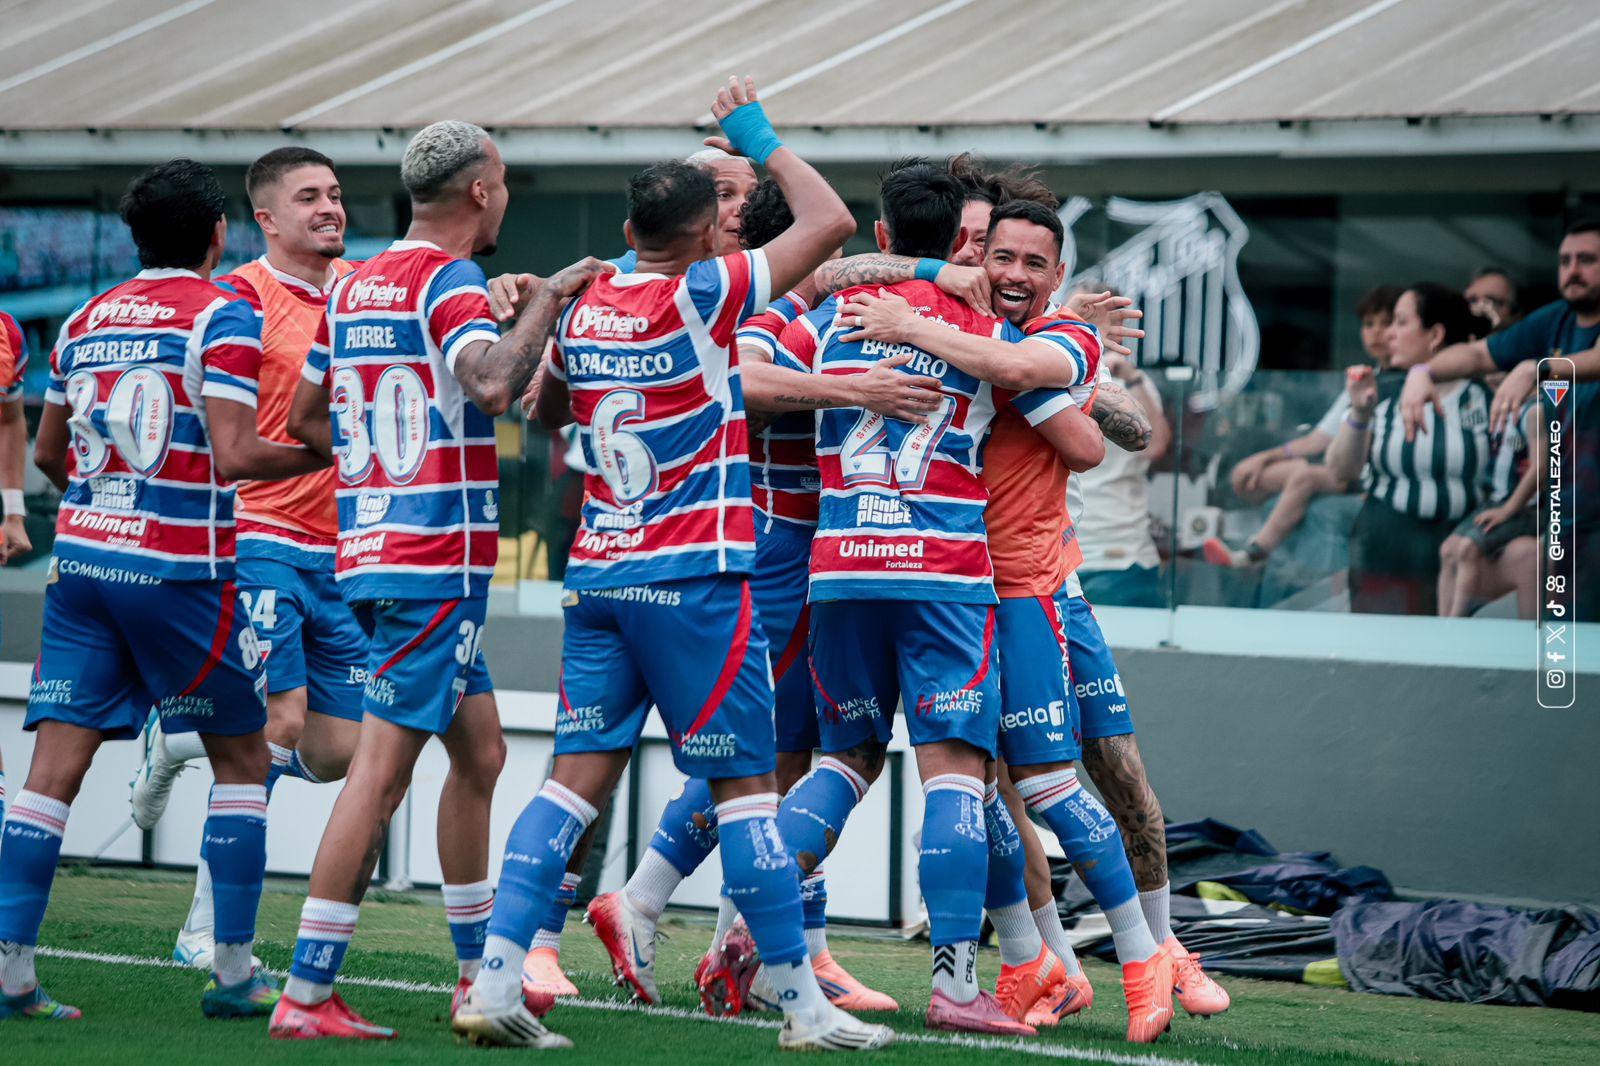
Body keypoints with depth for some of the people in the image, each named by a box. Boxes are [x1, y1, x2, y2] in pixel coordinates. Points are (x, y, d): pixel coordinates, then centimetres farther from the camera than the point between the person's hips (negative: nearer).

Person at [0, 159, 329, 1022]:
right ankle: (234, 972, 9)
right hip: (179, 565, -5)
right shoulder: (221, 316, -6)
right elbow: (235, 453, -15)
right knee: (240, 757, 10)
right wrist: (325, 454, 0)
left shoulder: (85, 320, 13)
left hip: (80, 554, 5)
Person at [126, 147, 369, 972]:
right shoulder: (241, 301, -8)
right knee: (280, 725, -13)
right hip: (259, 541, -7)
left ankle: (176, 743, 30)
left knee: (337, 751, 6)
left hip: (340, 549, 7)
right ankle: (206, 933, 2)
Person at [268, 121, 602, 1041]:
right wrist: (550, 301, -17)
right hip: (438, 558, -9)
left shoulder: (354, 287, 14)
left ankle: (477, 971, 25)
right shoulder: (450, 281, -10)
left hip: (373, 545, 9)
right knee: (382, 770, -8)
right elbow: (491, 384, -29)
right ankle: (306, 996, -10)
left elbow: (304, 419, 22)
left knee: (479, 749, 19)